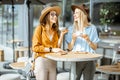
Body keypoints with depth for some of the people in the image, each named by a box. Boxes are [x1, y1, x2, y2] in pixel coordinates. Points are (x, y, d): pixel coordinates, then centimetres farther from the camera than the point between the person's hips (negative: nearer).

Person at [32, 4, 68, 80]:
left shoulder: (55, 30, 10)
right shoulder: (40, 28, -5)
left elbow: (57, 47, 3)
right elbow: (35, 47, -11)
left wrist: (62, 34, -2)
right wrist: (51, 49, -15)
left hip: (53, 62, 5)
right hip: (41, 60, -5)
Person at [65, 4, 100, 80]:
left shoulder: (92, 28, 0)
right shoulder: (71, 29, 4)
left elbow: (95, 48, 1)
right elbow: (70, 48, 3)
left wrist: (88, 40, -16)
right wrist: (73, 39, -14)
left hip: (89, 60, -1)